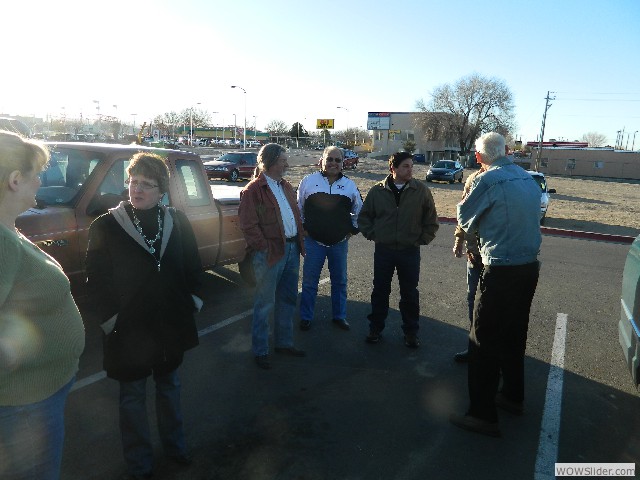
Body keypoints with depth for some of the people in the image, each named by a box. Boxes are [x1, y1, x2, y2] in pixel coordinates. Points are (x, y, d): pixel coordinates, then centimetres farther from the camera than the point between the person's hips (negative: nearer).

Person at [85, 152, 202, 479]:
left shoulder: (178, 222, -2)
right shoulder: (105, 227, -10)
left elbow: (193, 266, 7)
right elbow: (96, 281, -7)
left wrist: (191, 301, 1)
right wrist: (112, 320, -9)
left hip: (172, 326, 3)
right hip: (129, 330, -2)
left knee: (169, 386, 22)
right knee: (133, 397, 14)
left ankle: (174, 445, 45)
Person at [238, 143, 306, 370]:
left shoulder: (286, 187, 15)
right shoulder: (253, 190, -10)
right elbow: (248, 225, -15)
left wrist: (299, 241, 10)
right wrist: (265, 248, -17)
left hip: (292, 249, 8)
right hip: (271, 253, -8)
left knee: (288, 300, 17)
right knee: (265, 304, 2)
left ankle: (284, 343, 33)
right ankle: (260, 351, 17)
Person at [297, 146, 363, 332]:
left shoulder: (350, 185, 5)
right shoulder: (308, 181, 0)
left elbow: (359, 210, 17)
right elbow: (298, 207, 9)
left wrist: (353, 229, 11)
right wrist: (302, 228, 5)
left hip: (340, 242, 2)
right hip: (313, 241, -2)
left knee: (340, 281, 11)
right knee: (309, 281, 6)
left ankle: (339, 316, 27)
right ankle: (306, 317, 20)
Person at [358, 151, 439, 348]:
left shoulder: (421, 191, -3)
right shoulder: (377, 191, -1)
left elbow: (431, 221, 6)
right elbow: (364, 217, 10)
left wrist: (421, 239, 0)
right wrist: (372, 235, 1)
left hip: (410, 252, 0)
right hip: (383, 250, 1)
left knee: (410, 294, 9)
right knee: (380, 291, 11)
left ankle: (411, 332, 25)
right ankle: (375, 328, 27)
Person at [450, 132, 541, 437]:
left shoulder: (488, 180, -14)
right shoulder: (528, 178, 8)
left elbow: (464, 219, -3)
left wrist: (465, 200, 16)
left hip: (501, 272, -8)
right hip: (529, 267, 8)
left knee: (484, 343, 0)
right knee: (514, 335, 21)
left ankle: (483, 415, 7)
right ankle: (512, 396, 36)